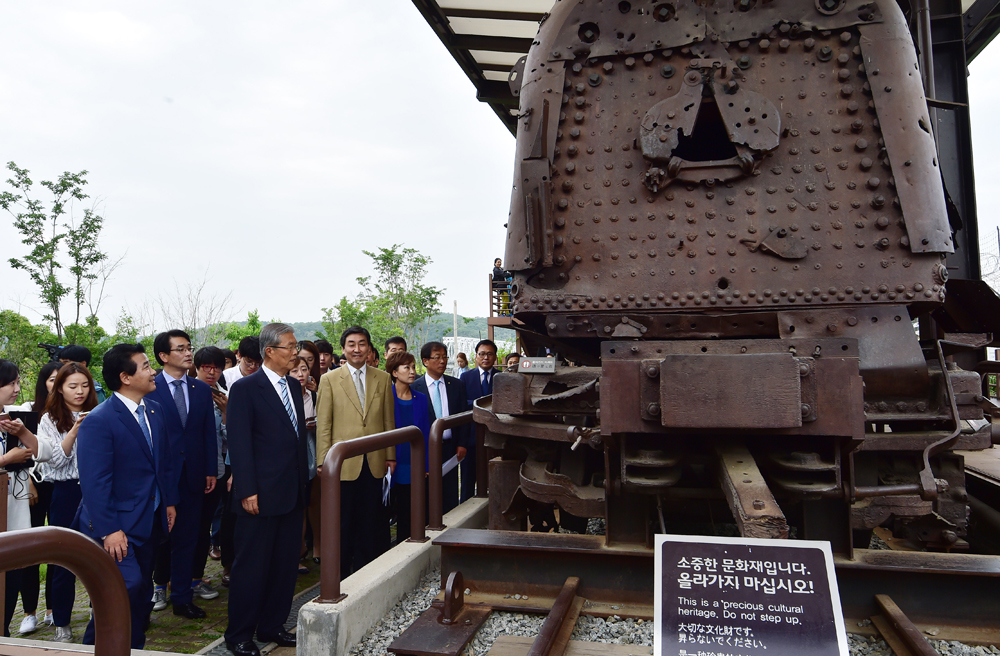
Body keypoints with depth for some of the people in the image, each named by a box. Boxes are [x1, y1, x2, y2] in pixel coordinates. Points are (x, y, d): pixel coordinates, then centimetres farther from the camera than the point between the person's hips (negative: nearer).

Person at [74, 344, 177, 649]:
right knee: (128, 585, -14)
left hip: (151, 519, 7)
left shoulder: (154, 410, 5)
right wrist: (109, 531, -21)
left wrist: (169, 502, 12)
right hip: (117, 526, -7)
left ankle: (134, 646, 32)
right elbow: (94, 483, -20)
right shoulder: (98, 421, -18)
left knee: (143, 588, 15)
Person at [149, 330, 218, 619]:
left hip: (193, 473, 3)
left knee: (187, 537, 8)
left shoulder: (202, 390, 7)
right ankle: (160, 584, 36)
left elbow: (209, 433, 8)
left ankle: (182, 597, 17)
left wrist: (211, 471, 4)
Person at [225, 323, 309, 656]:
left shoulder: (294, 385, 11)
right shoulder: (245, 388, -10)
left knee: (285, 563, 14)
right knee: (252, 566, 5)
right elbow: (239, 442, -13)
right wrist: (247, 490, -16)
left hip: (292, 492, 7)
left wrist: (304, 479, 12)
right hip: (261, 494, -7)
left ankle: (272, 626, 30)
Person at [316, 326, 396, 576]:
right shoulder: (329, 380, 1)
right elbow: (323, 425, -1)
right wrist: (324, 461, -6)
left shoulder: (382, 379, 9)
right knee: (342, 523, 7)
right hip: (343, 462, -2)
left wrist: (390, 455, 8)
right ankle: (340, 573, 23)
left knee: (369, 521, 9)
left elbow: (389, 421, 11)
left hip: (374, 462, 2)